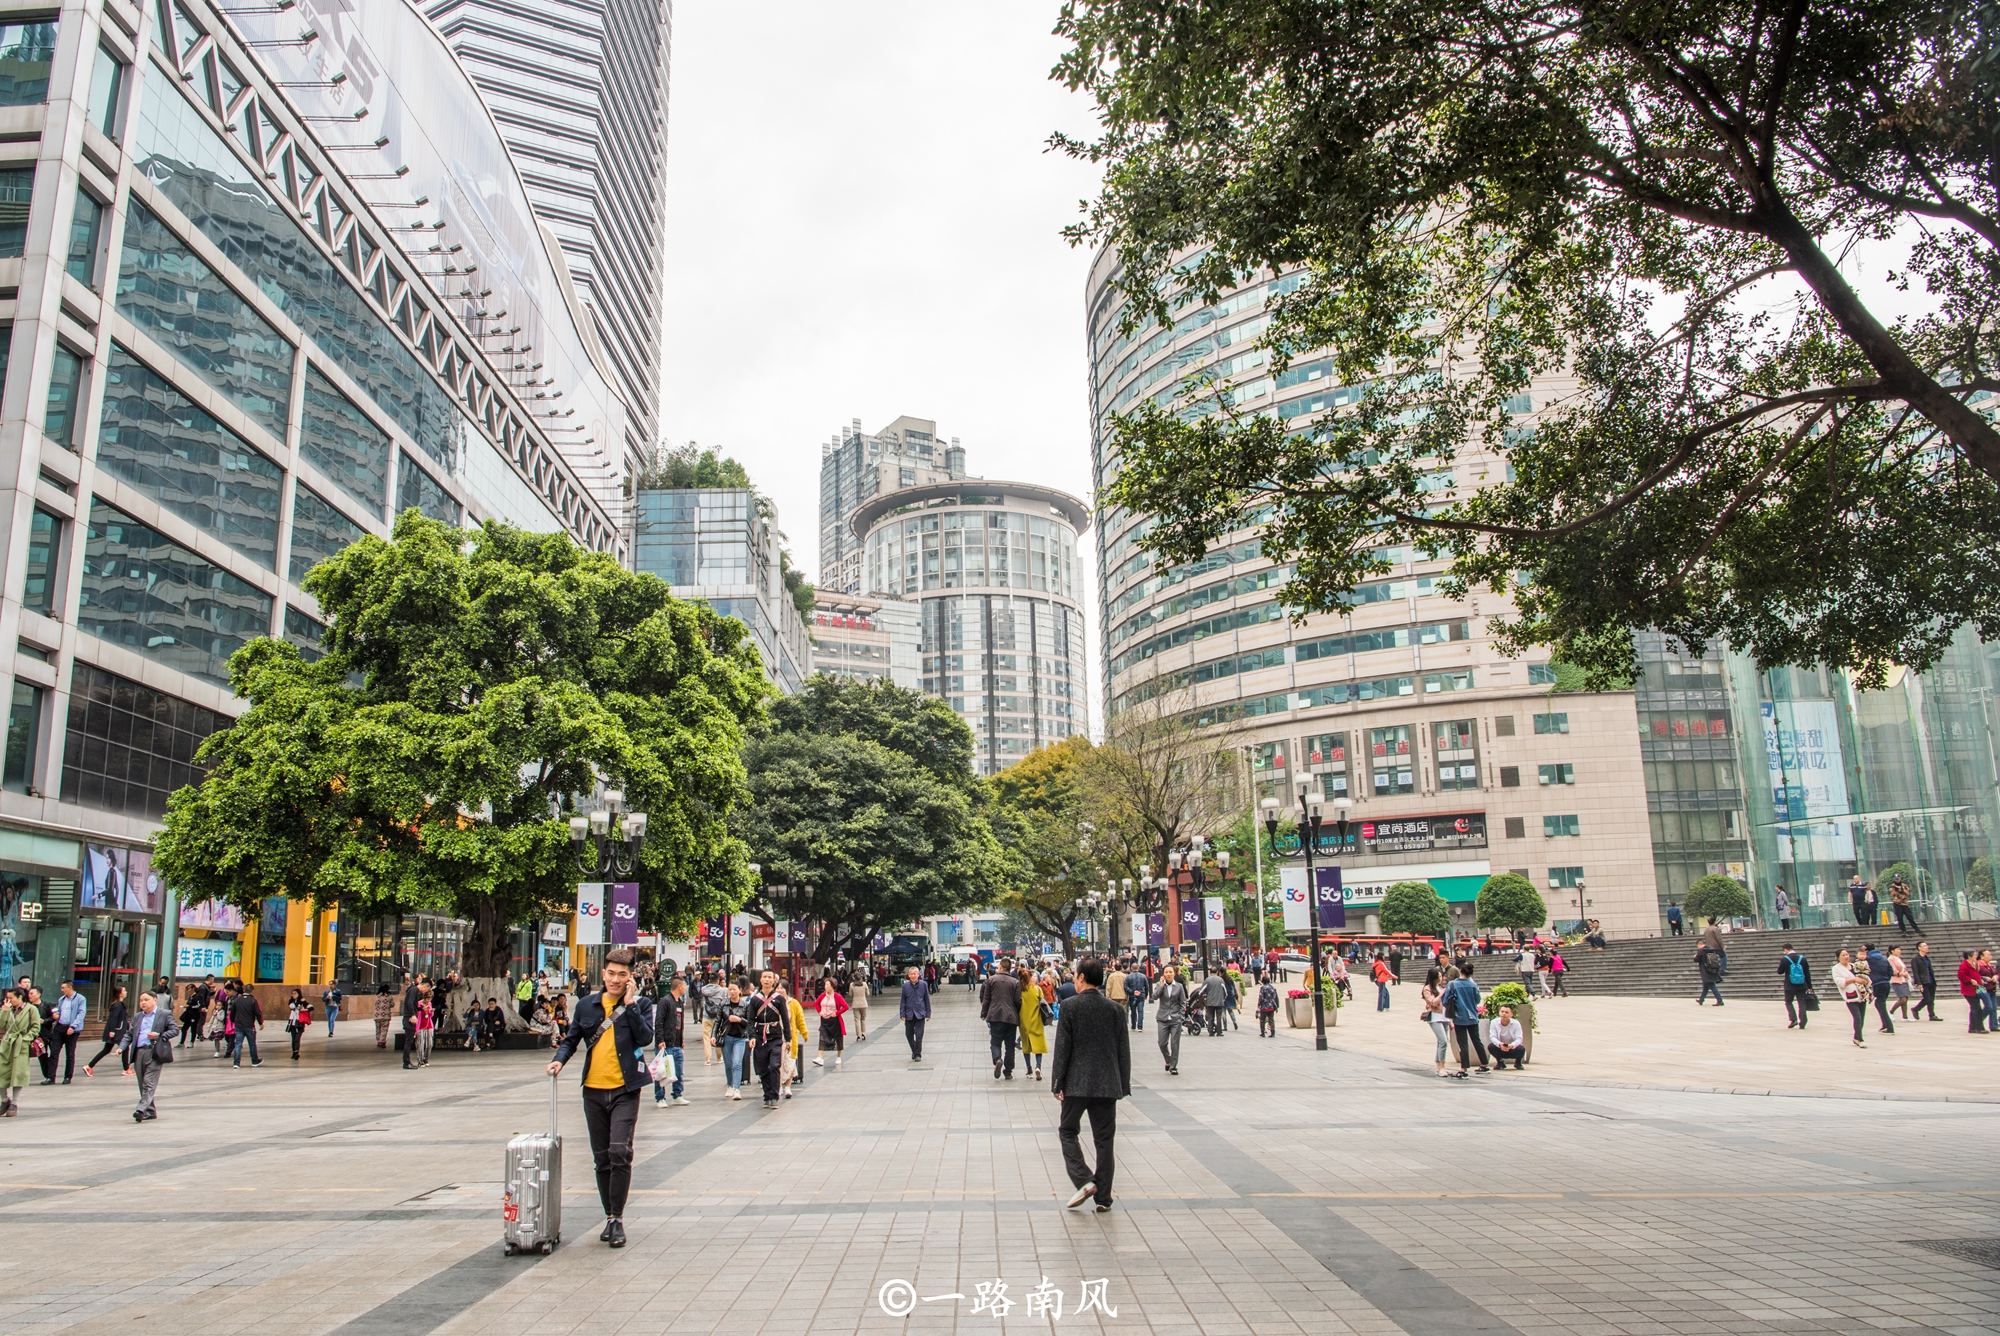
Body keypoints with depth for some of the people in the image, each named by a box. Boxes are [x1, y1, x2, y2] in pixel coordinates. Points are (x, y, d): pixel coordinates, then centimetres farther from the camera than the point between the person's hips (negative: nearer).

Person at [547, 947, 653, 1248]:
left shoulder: (639, 1005, -1)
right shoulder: (586, 1005, 7)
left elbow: (646, 1037, -15)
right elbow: (572, 1038, 15)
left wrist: (630, 1004, -16)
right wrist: (559, 1059, -3)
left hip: (625, 1090, -4)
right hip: (593, 1090, 4)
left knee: (619, 1152, -15)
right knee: (601, 1158, 10)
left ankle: (617, 1219, -4)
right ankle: (610, 1217, 21)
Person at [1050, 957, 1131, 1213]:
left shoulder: (1070, 1006, -8)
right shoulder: (1114, 1008, 2)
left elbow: (1062, 1048, -8)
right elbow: (1123, 1049, 5)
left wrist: (1057, 1083, -3)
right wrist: (1124, 1084, 12)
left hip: (1077, 1083, -3)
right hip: (1108, 1084, 3)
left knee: (1068, 1131, 12)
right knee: (1104, 1139, 9)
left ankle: (1084, 1180, -6)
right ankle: (1103, 1197, 11)